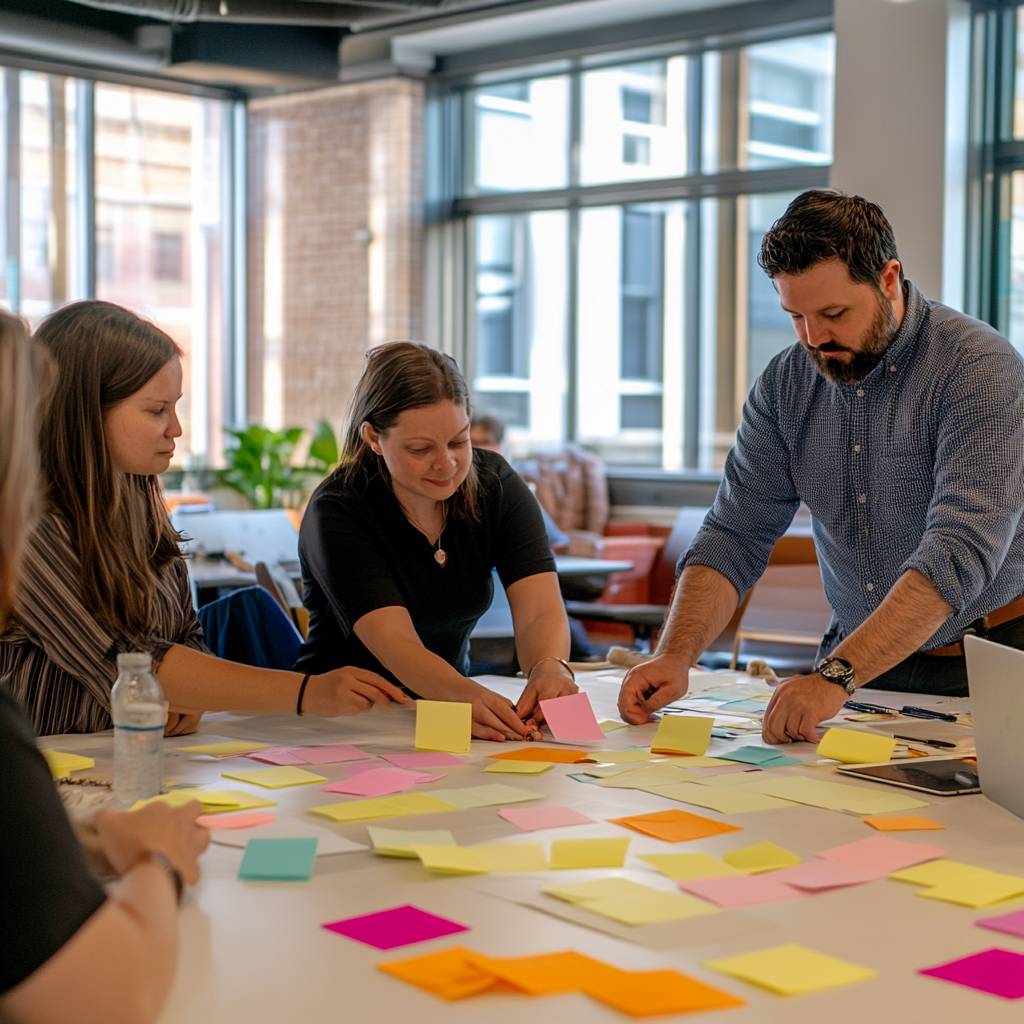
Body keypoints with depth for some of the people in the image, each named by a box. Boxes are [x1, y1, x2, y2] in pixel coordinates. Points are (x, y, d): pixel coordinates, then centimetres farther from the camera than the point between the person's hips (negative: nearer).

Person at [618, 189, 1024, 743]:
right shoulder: (784, 383, 2)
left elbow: (960, 551, -27)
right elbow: (735, 535, 0)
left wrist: (837, 677, -36)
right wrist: (675, 656, -17)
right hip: (856, 660, 4)